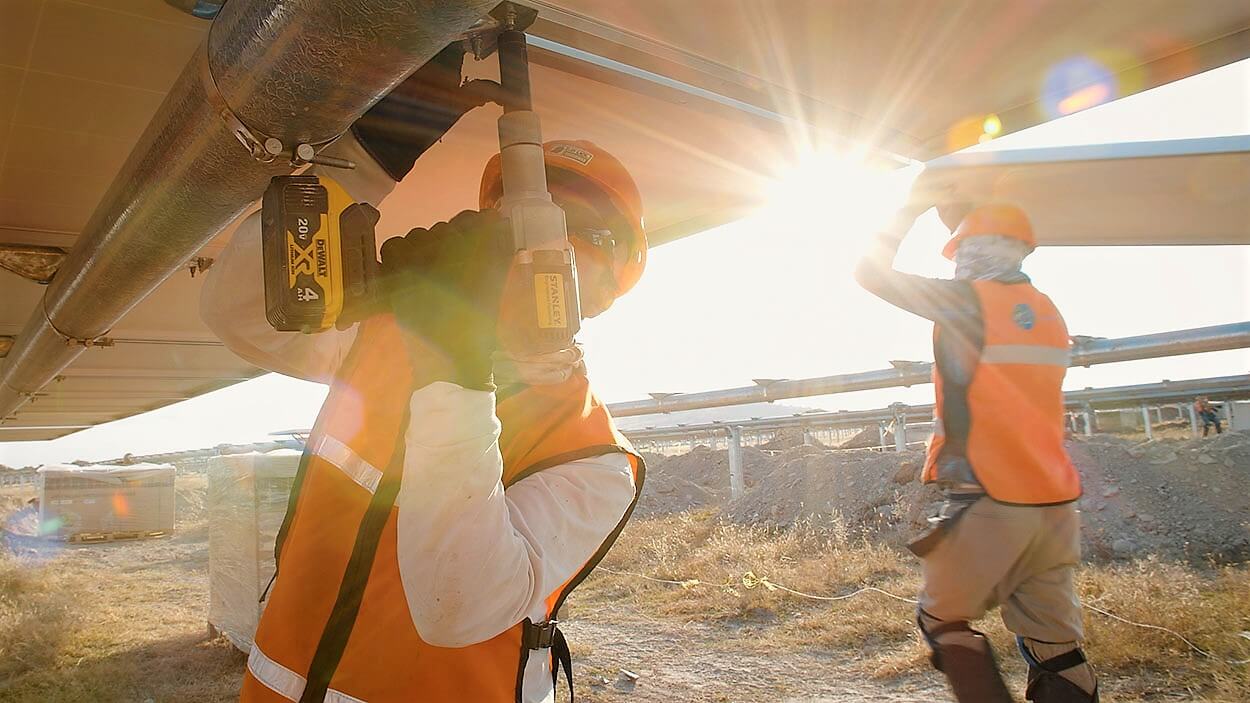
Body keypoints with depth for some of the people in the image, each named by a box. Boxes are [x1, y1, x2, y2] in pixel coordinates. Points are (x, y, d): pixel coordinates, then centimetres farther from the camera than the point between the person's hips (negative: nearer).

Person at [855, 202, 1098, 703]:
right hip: (1055, 505, 7)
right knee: (1055, 647, 11)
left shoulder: (967, 299, -8)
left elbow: (871, 273, -1)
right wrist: (959, 218, 34)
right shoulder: (1047, 312, 11)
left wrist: (910, 210, 11)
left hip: (987, 502, -6)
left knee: (942, 620, 11)